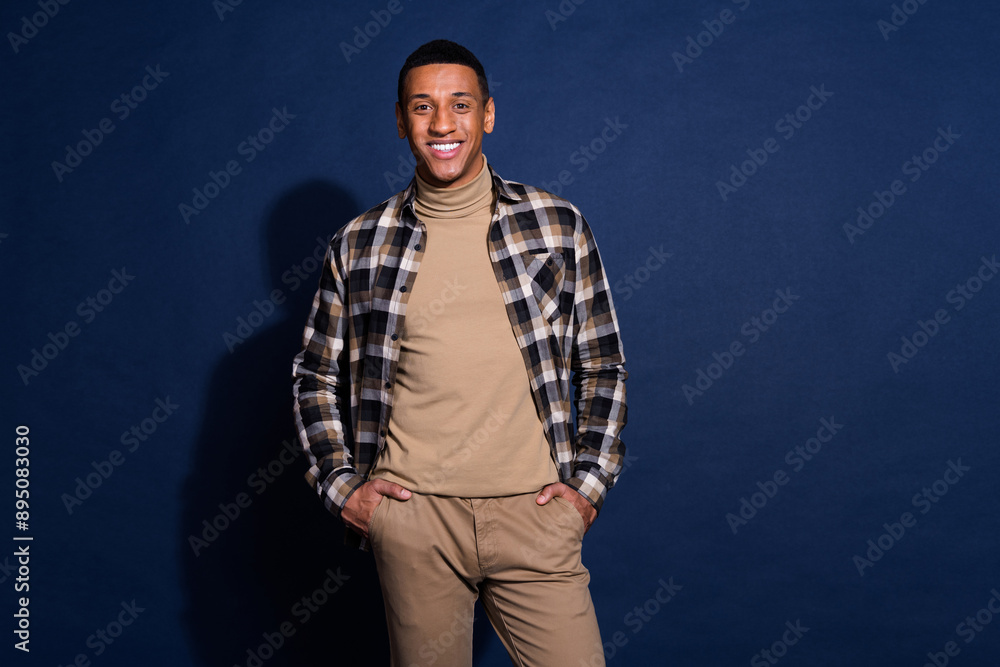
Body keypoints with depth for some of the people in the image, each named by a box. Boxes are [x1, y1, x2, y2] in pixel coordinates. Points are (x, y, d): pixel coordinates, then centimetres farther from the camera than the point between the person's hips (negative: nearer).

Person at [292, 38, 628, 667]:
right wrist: (341, 484, 3)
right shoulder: (359, 245, 4)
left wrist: (588, 482, 0)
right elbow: (316, 377, 13)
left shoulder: (557, 226, 3)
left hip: (533, 511, 0)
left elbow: (604, 367, 7)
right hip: (411, 515, 1)